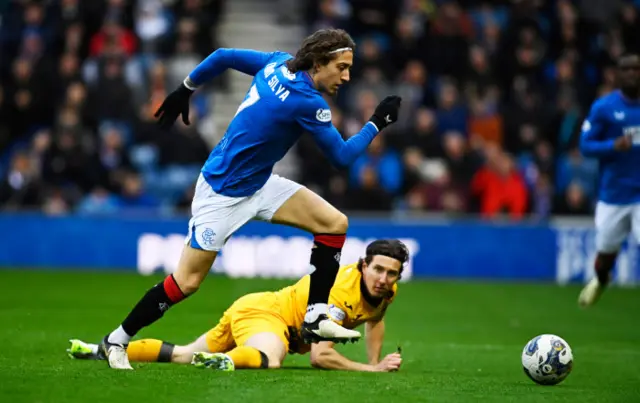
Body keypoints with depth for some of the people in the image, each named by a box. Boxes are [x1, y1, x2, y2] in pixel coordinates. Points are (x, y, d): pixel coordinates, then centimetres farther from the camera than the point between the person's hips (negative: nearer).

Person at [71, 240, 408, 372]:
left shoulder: (386, 289, 0)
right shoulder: (341, 292, -27)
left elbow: (375, 319, 26)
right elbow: (320, 356, -32)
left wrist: (375, 362, 13)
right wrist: (372, 370, -28)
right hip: (260, 311, -10)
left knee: (184, 356, 18)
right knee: (270, 360, -46)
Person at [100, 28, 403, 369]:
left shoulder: (279, 63, -4)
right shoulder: (308, 102, -27)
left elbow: (223, 57, 4)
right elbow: (342, 157, -18)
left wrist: (185, 90, 15)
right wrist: (377, 122, -9)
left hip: (259, 184, 9)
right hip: (223, 193, -9)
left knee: (335, 223, -3)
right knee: (186, 282, -3)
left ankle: (315, 318, 2)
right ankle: (117, 340, 15)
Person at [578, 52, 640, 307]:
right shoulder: (603, 108, -4)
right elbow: (585, 145, -5)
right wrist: (613, 146, -22)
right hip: (612, 197, 0)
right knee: (606, 251, 12)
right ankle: (600, 280, 47)